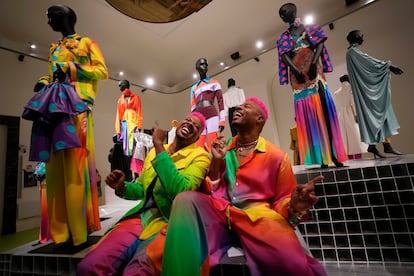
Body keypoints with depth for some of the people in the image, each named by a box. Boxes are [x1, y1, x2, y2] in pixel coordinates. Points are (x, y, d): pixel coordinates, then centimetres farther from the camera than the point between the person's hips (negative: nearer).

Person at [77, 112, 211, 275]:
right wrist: (122, 187, -3)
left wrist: (159, 144, -18)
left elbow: (179, 191, -24)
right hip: (140, 217, 5)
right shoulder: (155, 151, 12)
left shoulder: (200, 155, -6)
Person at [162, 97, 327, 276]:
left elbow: (281, 201, 6)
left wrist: (294, 207, -17)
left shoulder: (277, 156, 3)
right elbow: (210, 193, 10)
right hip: (221, 211, 4)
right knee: (186, 198, -25)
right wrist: (216, 162, -4)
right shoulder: (221, 148, 12)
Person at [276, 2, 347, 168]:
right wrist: (296, 71, -17)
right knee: (307, 114, -7)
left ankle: (333, 154, -4)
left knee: (324, 110, -7)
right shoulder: (283, 38, 16)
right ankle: (322, 157, -5)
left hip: (315, 72, 0)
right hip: (298, 76, 0)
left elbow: (320, 44, 2)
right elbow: (285, 57, 1)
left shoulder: (311, 28, 16)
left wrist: (313, 63, -16)